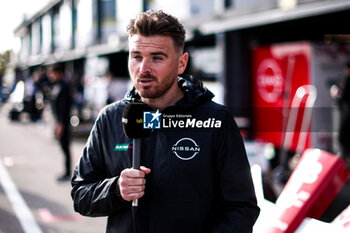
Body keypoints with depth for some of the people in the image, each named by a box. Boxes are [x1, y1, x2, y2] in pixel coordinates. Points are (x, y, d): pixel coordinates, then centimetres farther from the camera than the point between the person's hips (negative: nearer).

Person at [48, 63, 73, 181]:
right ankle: (67, 173, 19)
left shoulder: (64, 86, -14)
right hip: (59, 122, 10)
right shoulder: (56, 85, 15)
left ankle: (68, 174, 0)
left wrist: (60, 124, -21)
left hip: (63, 122, -10)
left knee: (65, 147, -5)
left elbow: (64, 105, -19)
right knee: (64, 147, 12)